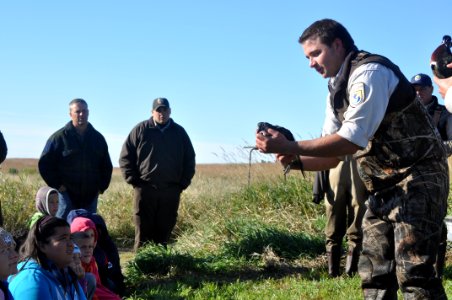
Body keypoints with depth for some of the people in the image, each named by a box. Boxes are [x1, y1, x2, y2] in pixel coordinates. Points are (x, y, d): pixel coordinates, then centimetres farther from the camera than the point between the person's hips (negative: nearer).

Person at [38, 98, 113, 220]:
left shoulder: (98, 138, 11)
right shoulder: (59, 137, -2)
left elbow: (107, 165, 20)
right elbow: (44, 163, -1)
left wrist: (102, 186, 9)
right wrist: (57, 185, -6)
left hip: (90, 196, 4)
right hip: (67, 195, -4)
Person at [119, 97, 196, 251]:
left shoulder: (179, 132, 10)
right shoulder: (141, 130, 3)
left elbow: (189, 159, 17)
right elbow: (125, 157, 5)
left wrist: (183, 183, 7)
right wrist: (133, 180, -3)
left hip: (171, 191, 2)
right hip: (145, 189, -2)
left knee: (165, 230, 6)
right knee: (143, 230, -1)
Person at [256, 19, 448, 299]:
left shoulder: (370, 72, -16)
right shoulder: (337, 92, 13)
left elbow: (352, 140, -24)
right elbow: (334, 156, 12)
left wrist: (290, 146, -23)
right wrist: (295, 160, -7)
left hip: (417, 179, -10)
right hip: (384, 188, 10)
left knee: (413, 273, -14)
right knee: (374, 273, 9)